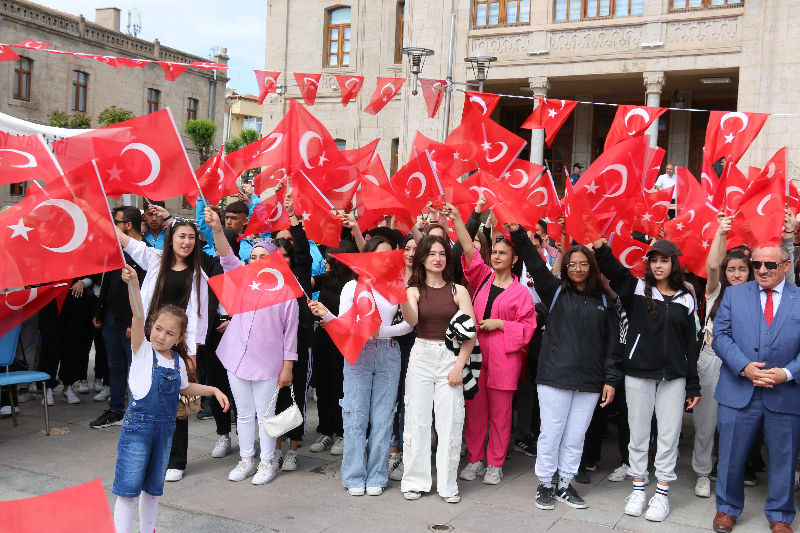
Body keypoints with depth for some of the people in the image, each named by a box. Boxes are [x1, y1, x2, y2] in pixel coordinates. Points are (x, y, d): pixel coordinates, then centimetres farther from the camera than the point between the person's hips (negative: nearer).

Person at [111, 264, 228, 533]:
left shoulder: (178, 362, 6)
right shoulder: (142, 350, -7)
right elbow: (138, 317, -23)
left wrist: (213, 390, 15)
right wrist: (133, 284, -38)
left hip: (165, 429, 5)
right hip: (138, 426, -5)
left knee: (153, 489, 17)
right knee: (127, 490, -2)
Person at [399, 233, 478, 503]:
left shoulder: (458, 291, 4)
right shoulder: (414, 290, 6)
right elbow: (412, 320, -13)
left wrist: (459, 366, -7)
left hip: (450, 357, 0)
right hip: (421, 356, 0)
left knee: (450, 420, -1)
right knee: (417, 418, 2)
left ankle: (448, 484, 11)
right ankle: (415, 481, 14)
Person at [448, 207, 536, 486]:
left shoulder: (520, 292, 0)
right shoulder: (482, 278, 8)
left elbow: (528, 327, 0)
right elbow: (470, 251, -3)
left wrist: (500, 323, -11)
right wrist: (457, 220, -11)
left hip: (503, 357, -3)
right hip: (475, 351, 3)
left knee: (500, 411, 4)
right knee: (475, 408, 7)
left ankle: (495, 464, 17)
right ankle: (475, 460, 20)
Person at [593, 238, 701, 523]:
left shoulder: (685, 299, 6)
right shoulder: (637, 289, 2)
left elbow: (691, 344, 8)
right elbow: (612, 268, -15)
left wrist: (693, 385, 5)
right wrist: (599, 245, -36)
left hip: (673, 377, 1)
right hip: (638, 374, -1)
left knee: (669, 434, 4)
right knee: (638, 433, 8)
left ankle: (662, 492, 16)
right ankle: (638, 488, 22)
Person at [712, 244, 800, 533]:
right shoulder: (734, 294, 4)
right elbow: (720, 335, -2)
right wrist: (744, 367, -15)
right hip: (738, 391, 0)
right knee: (731, 455, 10)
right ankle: (727, 508, 31)